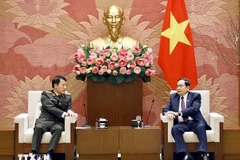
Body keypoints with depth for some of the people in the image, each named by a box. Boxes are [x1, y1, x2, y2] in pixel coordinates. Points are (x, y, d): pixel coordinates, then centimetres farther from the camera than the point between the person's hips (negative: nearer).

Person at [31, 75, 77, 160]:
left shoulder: (67, 97, 20)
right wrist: (63, 113, -23)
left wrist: (69, 111, -17)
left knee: (58, 129, -35)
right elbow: (50, 108, -8)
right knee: (38, 127, -35)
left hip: (58, 122, 2)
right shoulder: (45, 94, 7)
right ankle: (34, 153, -36)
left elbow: (69, 108, 10)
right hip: (45, 120, -2)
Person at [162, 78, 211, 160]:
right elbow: (166, 109, 12)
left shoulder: (195, 95, 7)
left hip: (194, 122, -2)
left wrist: (179, 113, -20)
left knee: (201, 126, -35)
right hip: (182, 124, 2)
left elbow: (194, 109, -10)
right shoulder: (173, 96, 19)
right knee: (174, 128, -31)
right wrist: (168, 113, -14)